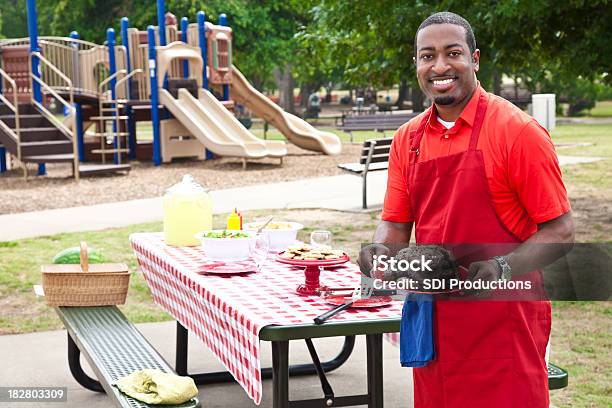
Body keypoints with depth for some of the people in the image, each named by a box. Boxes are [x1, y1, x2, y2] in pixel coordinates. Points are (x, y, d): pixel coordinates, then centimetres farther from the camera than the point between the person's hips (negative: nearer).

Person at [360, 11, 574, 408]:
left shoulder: (517, 130, -11)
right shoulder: (407, 139, 7)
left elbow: (560, 232, -10)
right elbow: (395, 225, 12)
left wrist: (501, 268, -25)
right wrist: (380, 249, -10)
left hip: (502, 322, -5)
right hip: (432, 316, 5)